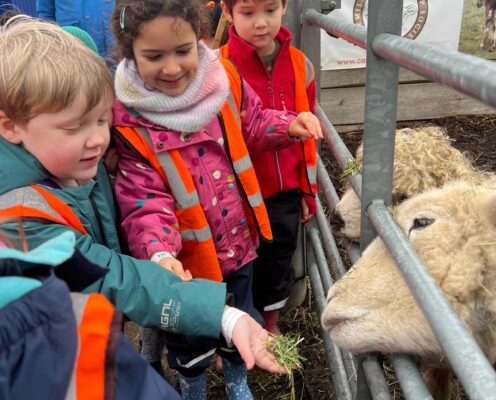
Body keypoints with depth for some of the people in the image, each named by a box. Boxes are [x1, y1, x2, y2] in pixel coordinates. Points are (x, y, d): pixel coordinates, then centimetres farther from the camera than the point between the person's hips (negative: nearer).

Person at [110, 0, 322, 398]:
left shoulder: (223, 80, -12)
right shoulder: (127, 118, -23)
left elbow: (252, 124, 7)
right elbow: (143, 198, -23)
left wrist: (289, 125, -11)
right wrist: (159, 252, -39)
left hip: (238, 239, 4)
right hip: (187, 256, -3)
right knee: (190, 333, 21)